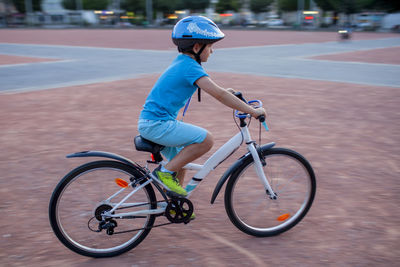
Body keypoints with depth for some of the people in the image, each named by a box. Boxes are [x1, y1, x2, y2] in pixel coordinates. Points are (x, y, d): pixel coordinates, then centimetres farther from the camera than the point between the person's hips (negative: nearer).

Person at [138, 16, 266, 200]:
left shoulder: (181, 63, 14)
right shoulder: (190, 67, -16)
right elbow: (218, 95, -23)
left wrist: (226, 91, 26)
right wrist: (252, 111, -20)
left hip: (150, 121, 10)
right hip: (157, 124, -10)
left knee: (180, 160, 20)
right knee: (206, 140, -17)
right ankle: (165, 172, -7)